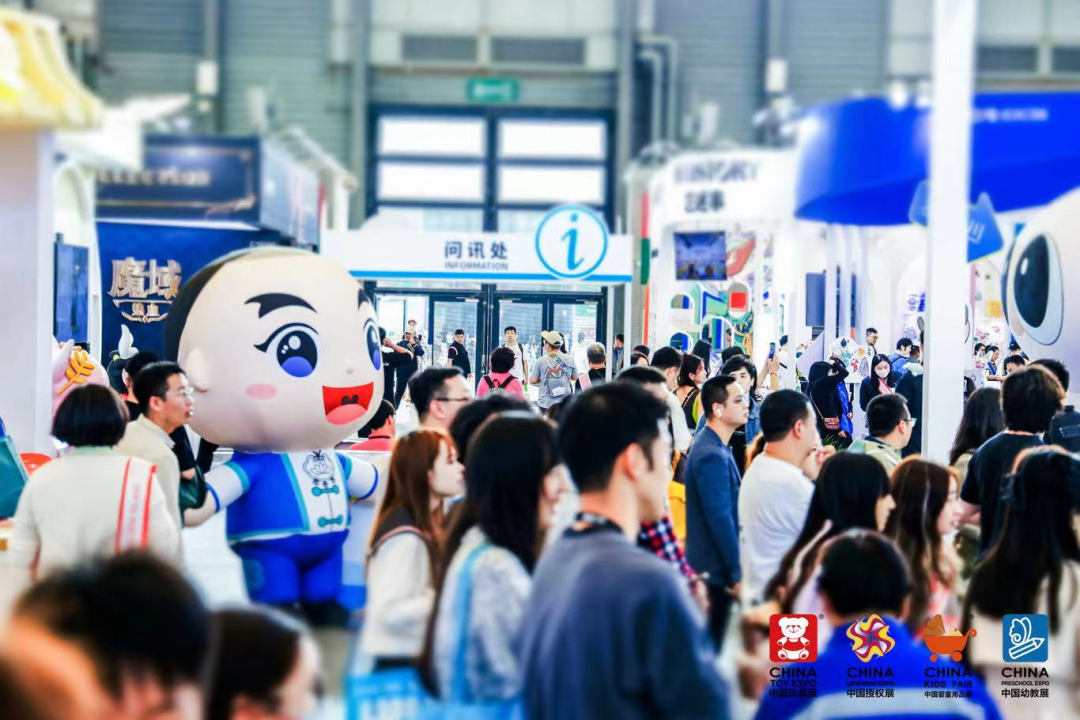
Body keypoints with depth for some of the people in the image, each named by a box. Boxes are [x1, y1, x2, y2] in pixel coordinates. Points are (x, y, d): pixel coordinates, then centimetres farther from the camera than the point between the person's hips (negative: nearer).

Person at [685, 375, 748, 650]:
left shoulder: (714, 446, 10)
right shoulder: (712, 455, -22)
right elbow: (720, 519, -23)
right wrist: (737, 574, -19)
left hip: (711, 565, 10)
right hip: (716, 568, -10)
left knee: (709, 644, 17)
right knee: (712, 647, -2)